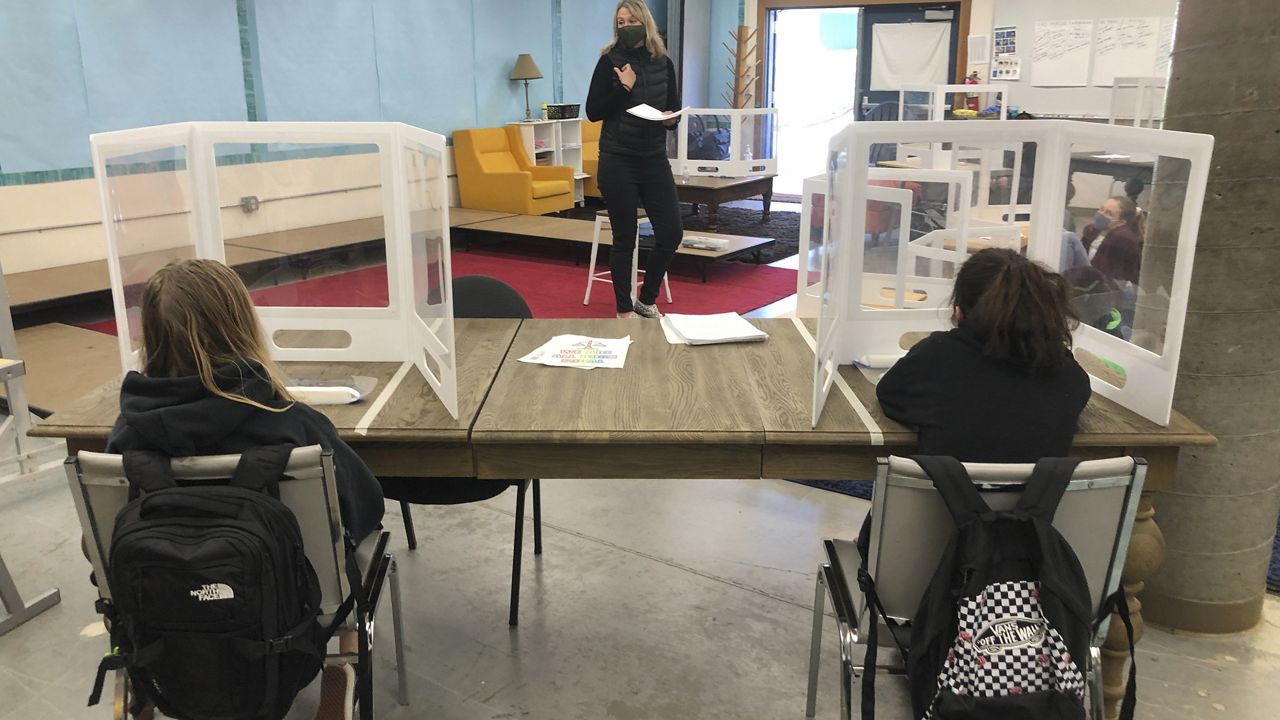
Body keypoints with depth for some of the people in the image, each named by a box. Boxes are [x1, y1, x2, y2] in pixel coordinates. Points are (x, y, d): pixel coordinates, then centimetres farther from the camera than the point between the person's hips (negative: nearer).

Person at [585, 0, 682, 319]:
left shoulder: (663, 63, 8)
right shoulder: (610, 61, -2)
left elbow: (674, 110, 13)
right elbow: (592, 112, -6)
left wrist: (671, 119, -9)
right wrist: (623, 88, -15)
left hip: (655, 160, 4)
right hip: (617, 161, -4)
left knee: (671, 232, 1)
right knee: (624, 238, 2)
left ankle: (646, 300, 21)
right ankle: (624, 309, 16)